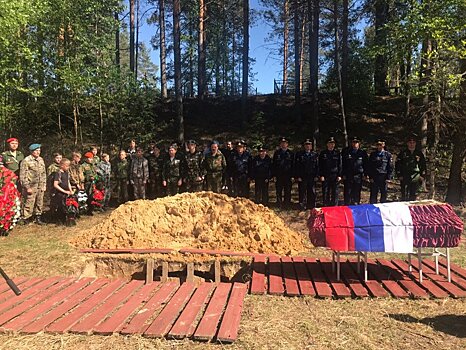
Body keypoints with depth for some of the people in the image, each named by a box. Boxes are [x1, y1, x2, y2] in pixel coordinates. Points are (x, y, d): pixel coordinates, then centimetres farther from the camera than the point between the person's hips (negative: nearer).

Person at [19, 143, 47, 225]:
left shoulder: (41, 160, 12)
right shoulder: (26, 161, -8)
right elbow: (23, 176, -10)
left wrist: (44, 185, 11)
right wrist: (27, 187, -14)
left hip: (40, 187, 6)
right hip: (31, 187, -6)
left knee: (39, 203, 12)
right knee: (29, 204, -4)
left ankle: (38, 218, 24)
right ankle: (26, 220, 6)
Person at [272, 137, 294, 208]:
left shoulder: (290, 153, 7)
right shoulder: (277, 153, 8)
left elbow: (293, 165, 7)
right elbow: (273, 164, 6)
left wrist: (292, 175, -1)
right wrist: (274, 175, -1)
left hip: (288, 176, 0)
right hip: (279, 175, 0)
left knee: (287, 191, 3)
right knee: (278, 191, 3)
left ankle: (287, 204, 11)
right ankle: (279, 205, 11)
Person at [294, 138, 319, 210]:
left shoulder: (315, 154, 8)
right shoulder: (299, 154, 3)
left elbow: (317, 166, 9)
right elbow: (296, 166, 0)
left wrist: (316, 175, 1)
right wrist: (297, 176, -7)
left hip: (312, 177, 2)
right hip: (302, 177, -2)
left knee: (312, 193, 6)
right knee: (302, 193, 0)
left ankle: (311, 207, 15)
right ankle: (302, 207, 7)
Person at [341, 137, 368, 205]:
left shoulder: (363, 153, 6)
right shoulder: (346, 152, 3)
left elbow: (365, 165, 10)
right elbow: (343, 164, 2)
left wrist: (364, 174, 3)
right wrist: (343, 174, -4)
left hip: (358, 177, 1)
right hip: (348, 176, -1)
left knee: (356, 193, 6)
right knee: (348, 193, 1)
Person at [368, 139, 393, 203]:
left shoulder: (388, 154, 4)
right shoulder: (373, 154, 8)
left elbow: (390, 167, 3)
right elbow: (369, 166, 7)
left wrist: (388, 177, -4)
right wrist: (370, 177, -1)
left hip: (384, 177, -1)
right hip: (374, 178, 1)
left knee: (384, 194, 6)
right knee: (373, 194, 3)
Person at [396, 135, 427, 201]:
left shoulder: (419, 154, 11)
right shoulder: (403, 153, 3)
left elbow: (424, 166, 16)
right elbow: (397, 165, 3)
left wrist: (423, 176, 6)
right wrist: (399, 175, -4)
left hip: (415, 178, 3)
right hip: (405, 178, -2)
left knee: (413, 196, 6)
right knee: (404, 197, -5)